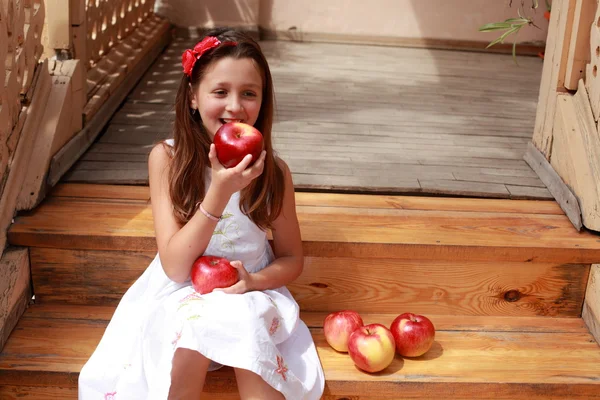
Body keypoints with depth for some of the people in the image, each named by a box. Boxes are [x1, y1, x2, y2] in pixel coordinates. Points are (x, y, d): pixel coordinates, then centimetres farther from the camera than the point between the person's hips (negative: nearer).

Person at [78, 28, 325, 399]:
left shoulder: (273, 169, -8)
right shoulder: (167, 158, -13)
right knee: (195, 325, -32)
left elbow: (291, 259, 3)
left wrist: (253, 280, -20)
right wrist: (220, 191, -29)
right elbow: (176, 267, -17)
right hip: (181, 295, 0)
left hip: (248, 295, 1)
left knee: (246, 323, -31)